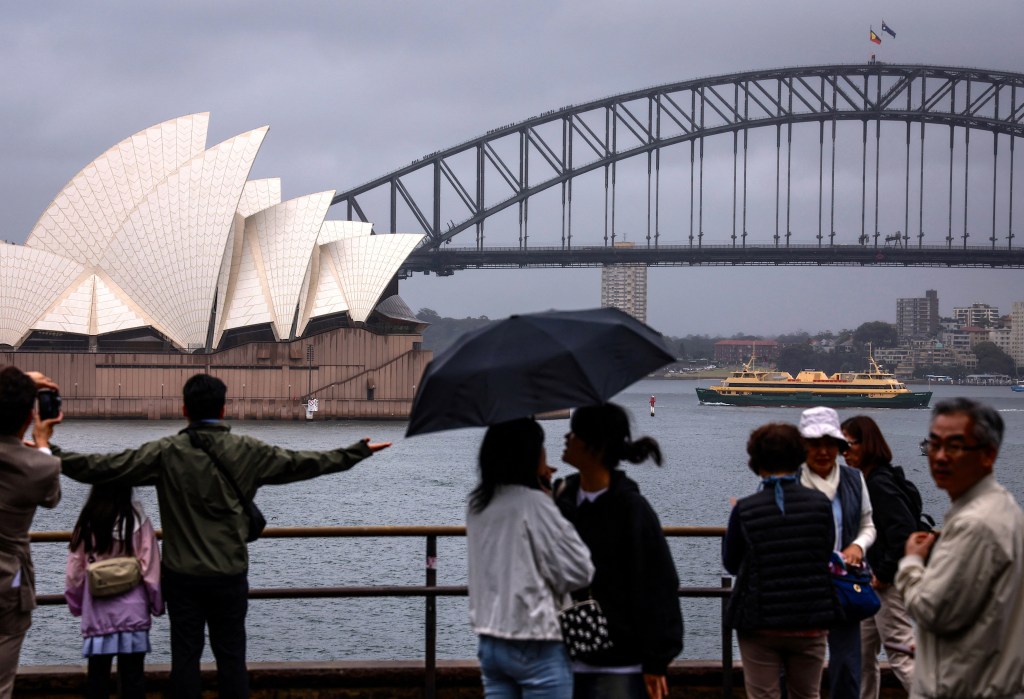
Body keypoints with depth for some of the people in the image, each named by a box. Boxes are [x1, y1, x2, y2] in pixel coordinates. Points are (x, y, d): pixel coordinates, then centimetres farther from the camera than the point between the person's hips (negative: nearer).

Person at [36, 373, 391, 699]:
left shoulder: (165, 452, -8)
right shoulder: (248, 452, -4)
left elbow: (101, 467, -9)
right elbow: (303, 462, 4)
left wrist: (49, 452, 1)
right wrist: (358, 452, 16)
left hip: (181, 575, 0)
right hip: (230, 574, 1)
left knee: (185, 654, 6)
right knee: (231, 656, 8)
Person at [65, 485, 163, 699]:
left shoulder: (87, 522, -1)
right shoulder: (138, 520, -5)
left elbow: (75, 570, 4)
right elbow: (150, 568, -4)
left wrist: (76, 604, 18)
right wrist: (157, 604, 7)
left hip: (97, 612, 1)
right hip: (132, 611, -1)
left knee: (97, 672, 8)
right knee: (132, 673, 3)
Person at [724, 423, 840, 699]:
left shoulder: (744, 510, -9)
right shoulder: (820, 503, -5)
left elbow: (731, 563, 2)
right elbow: (827, 555, 4)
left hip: (760, 625, -2)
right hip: (811, 623, 2)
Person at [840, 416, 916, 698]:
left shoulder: (879, 482, -18)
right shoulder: (865, 479, 11)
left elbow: (904, 532, -26)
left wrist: (884, 574, -19)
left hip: (890, 583, -10)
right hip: (872, 581, 10)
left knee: (900, 654, -7)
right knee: (863, 653, 14)